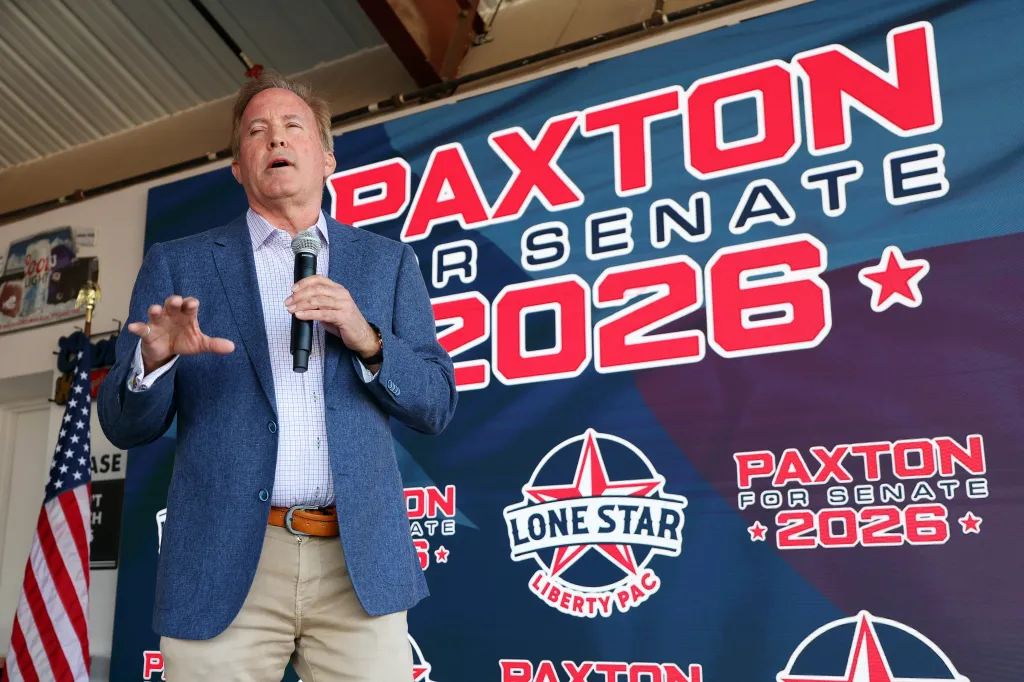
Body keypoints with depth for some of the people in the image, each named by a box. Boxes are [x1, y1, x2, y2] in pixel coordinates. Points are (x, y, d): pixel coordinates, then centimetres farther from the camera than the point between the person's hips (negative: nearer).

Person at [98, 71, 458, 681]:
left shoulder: (388, 262, 11)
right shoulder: (177, 266, 9)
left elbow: (437, 406, 7)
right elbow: (125, 425, 7)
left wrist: (366, 339, -10)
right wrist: (156, 359, -14)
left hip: (361, 564, 1)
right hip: (222, 566, 0)